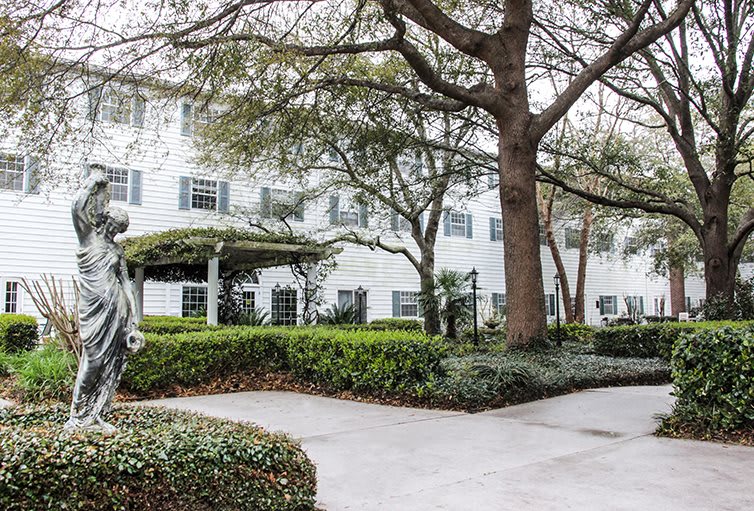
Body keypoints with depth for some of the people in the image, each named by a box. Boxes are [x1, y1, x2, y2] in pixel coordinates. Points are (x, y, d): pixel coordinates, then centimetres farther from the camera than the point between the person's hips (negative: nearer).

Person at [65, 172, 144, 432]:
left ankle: (95, 415, 10)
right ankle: (77, 415, 4)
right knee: (93, 358, -7)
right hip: (95, 308, -5)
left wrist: (131, 325, 13)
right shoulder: (90, 236, 8)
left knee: (110, 362, 3)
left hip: (115, 310, 5)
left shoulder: (118, 250, 20)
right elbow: (78, 207, -9)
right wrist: (93, 186, 2)